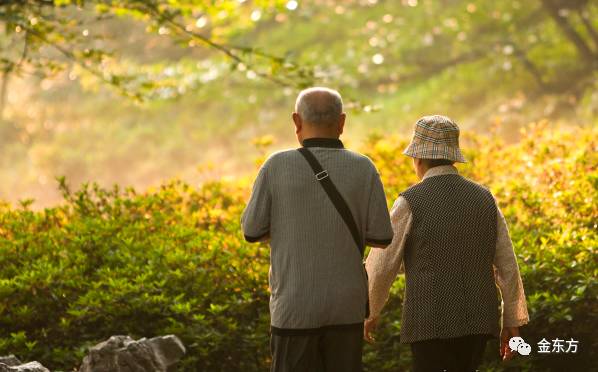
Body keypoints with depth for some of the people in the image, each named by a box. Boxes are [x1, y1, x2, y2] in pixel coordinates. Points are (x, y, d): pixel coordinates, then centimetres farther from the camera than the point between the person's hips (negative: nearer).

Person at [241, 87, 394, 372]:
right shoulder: (363, 169, -5)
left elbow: (252, 231, 0)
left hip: (296, 307, -1)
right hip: (346, 306, 2)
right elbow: (382, 237, -4)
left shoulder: (277, 166, -8)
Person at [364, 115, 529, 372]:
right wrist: (512, 323, 15)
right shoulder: (484, 199, 6)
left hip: (431, 321, -5)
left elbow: (382, 265, -5)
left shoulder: (410, 202, -8)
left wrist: (369, 313, 11)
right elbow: (507, 265, 8)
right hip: (477, 318, 5)